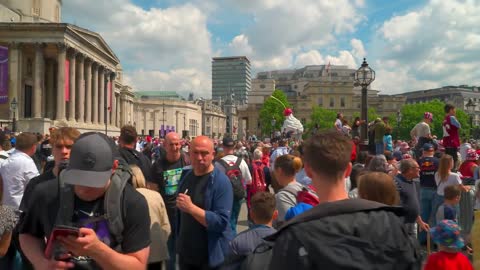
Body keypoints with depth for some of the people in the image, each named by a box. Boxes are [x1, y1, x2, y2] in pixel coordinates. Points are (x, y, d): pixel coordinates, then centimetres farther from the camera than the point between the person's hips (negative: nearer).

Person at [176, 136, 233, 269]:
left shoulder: (221, 182, -18)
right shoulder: (186, 176, 3)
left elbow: (221, 222, -26)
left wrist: (191, 207, -31)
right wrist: (178, 238, 12)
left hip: (211, 256, -6)